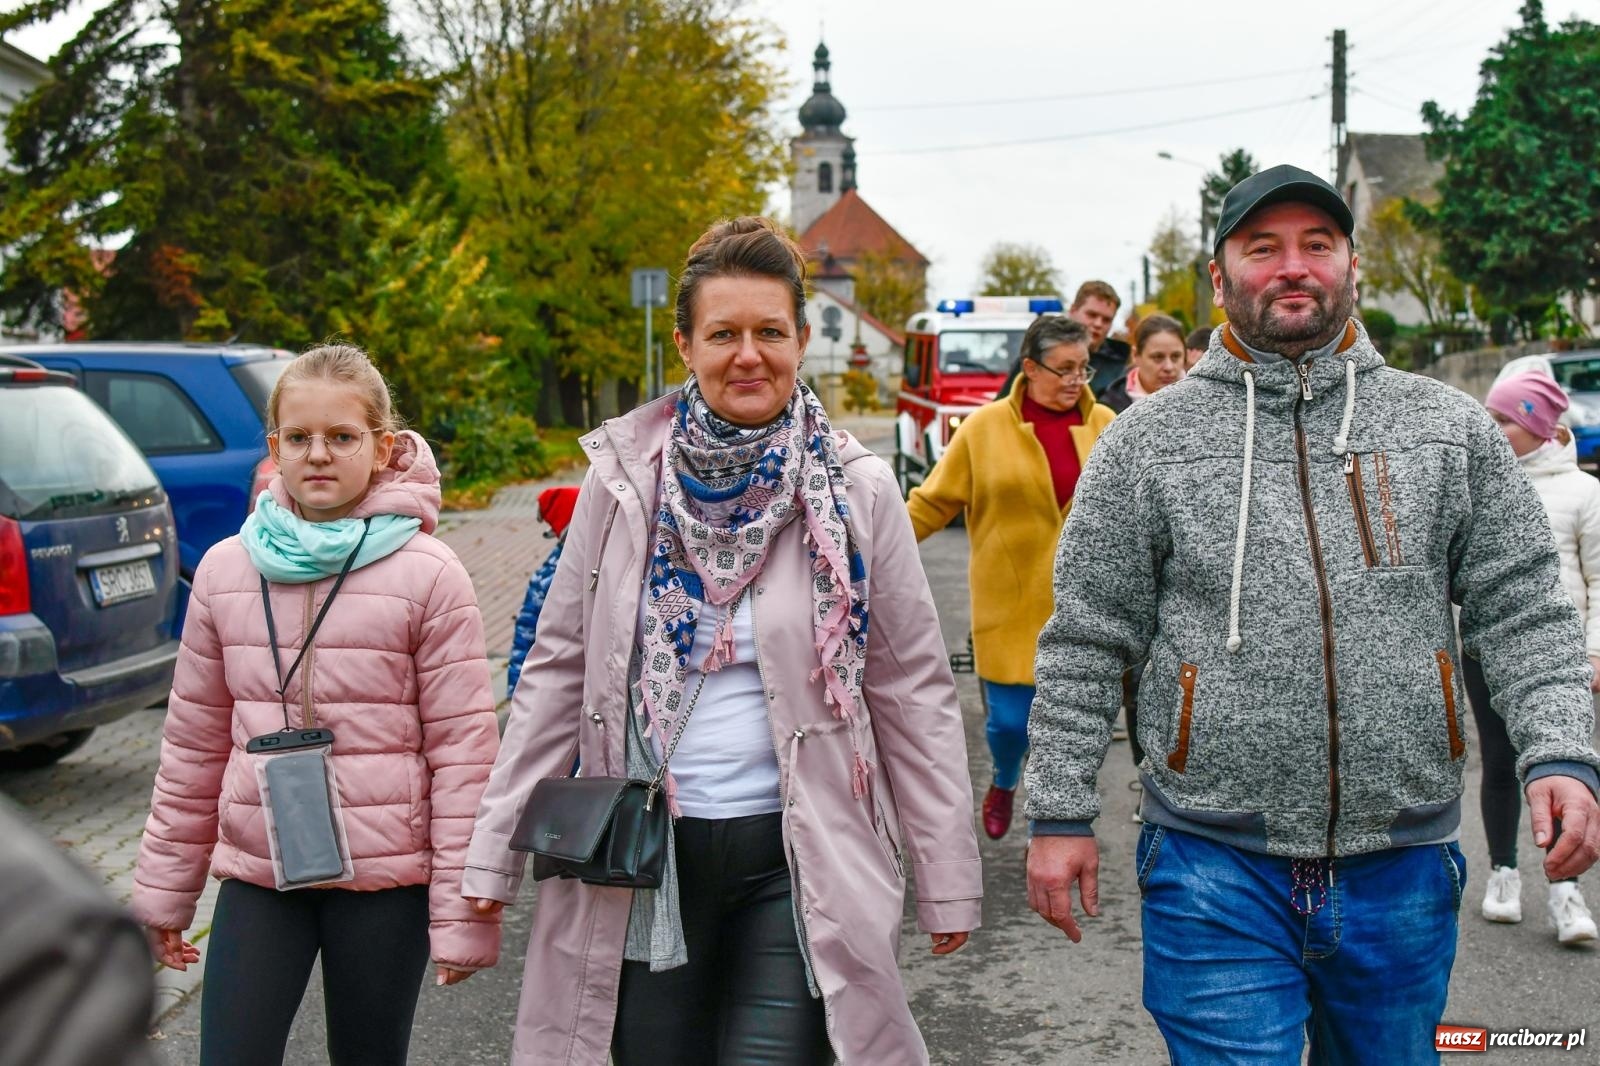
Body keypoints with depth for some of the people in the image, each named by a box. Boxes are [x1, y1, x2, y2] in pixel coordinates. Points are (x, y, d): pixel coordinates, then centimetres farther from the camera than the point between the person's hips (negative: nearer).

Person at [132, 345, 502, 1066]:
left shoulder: (429, 575, -8)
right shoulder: (226, 570, 3)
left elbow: (462, 747, -8)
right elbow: (194, 742, 10)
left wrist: (462, 911, -9)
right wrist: (163, 889, 12)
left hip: (385, 878, -2)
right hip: (256, 872, 3)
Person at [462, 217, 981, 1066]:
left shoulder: (855, 491, -3)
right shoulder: (625, 477, 1)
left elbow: (914, 691, 1)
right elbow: (557, 669, 5)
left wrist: (948, 880, 0)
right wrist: (496, 850, 3)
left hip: (800, 856, -2)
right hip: (646, 852, 2)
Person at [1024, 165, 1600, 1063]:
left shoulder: (1451, 427, 5)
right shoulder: (1149, 439, 0)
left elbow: (1524, 610, 5)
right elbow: (1086, 644, 1)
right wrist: (1062, 813, -2)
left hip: (1405, 864, 3)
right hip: (1216, 866, -2)